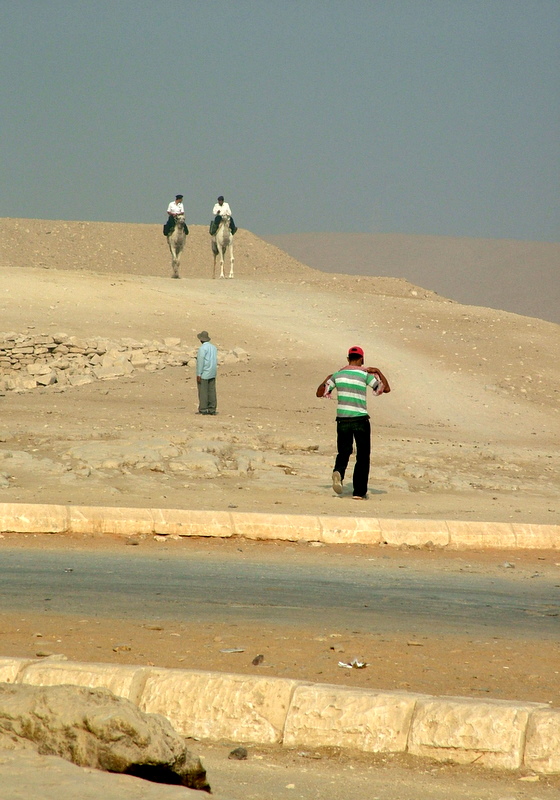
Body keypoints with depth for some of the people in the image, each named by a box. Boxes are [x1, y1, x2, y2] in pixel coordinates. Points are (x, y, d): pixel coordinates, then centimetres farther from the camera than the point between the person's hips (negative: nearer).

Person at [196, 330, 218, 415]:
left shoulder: (202, 348, -14)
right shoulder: (214, 347, 10)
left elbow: (200, 362, -17)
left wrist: (198, 374, -15)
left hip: (204, 374, -8)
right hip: (212, 373, 8)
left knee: (203, 392, -4)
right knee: (211, 391, 6)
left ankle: (203, 409, -5)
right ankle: (212, 409, 5)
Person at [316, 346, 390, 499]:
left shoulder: (337, 375, 4)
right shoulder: (364, 374, -6)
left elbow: (320, 393, 12)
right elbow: (386, 388, -3)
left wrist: (326, 380, 29)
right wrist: (378, 372, 7)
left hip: (342, 419, 3)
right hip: (360, 418, -3)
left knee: (343, 452, 13)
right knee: (363, 456, 8)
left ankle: (338, 472, -20)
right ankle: (359, 492, 5)